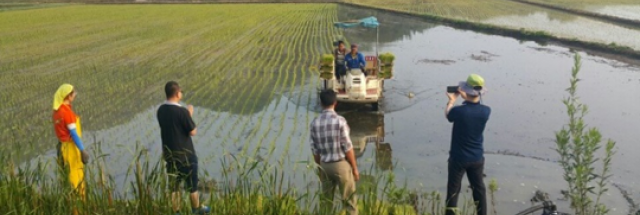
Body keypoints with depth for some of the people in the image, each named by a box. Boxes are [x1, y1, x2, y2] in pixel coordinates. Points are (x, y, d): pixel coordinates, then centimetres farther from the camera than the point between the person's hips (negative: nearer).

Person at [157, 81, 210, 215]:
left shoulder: (161, 110, -1)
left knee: (174, 185, 14)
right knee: (192, 184, 13)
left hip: (169, 153, 6)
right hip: (185, 154, -6)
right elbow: (193, 132, -15)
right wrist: (190, 115, -4)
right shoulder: (182, 111, -22)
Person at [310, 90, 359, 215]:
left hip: (325, 165, 5)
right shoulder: (339, 121, -16)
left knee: (326, 201, 15)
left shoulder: (315, 123, -2)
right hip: (341, 164, -4)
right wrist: (355, 168, -3)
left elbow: (315, 150, 3)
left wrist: (320, 168, 16)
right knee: (349, 201, 6)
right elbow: (347, 147, -14)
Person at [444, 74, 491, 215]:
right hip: (477, 158, 4)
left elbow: (447, 114, -1)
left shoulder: (459, 111, -25)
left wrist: (451, 100, 15)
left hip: (458, 158, -3)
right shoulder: (486, 111, -13)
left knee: (453, 191, 10)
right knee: (479, 189, 19)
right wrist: (466, 97, 12)